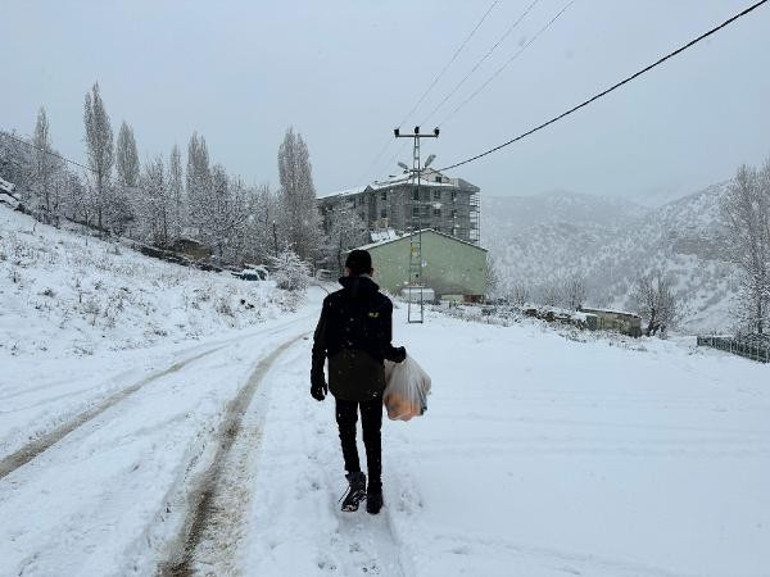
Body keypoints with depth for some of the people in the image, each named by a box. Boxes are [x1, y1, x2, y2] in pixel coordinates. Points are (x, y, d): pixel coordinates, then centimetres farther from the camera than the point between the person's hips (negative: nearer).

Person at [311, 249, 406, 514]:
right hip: (372, 378, 0)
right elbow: (383, 346, -11)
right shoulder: (382, 303, -8)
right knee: (372, 434, 14)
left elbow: (320, 343, -4)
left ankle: (354, 475, -5)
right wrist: (399, 354, 11)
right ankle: (374, 491, 17)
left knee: (346, 429, 17)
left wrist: (316, 378, 5)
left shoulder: (333, 301, -5)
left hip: (341, 378, 0)